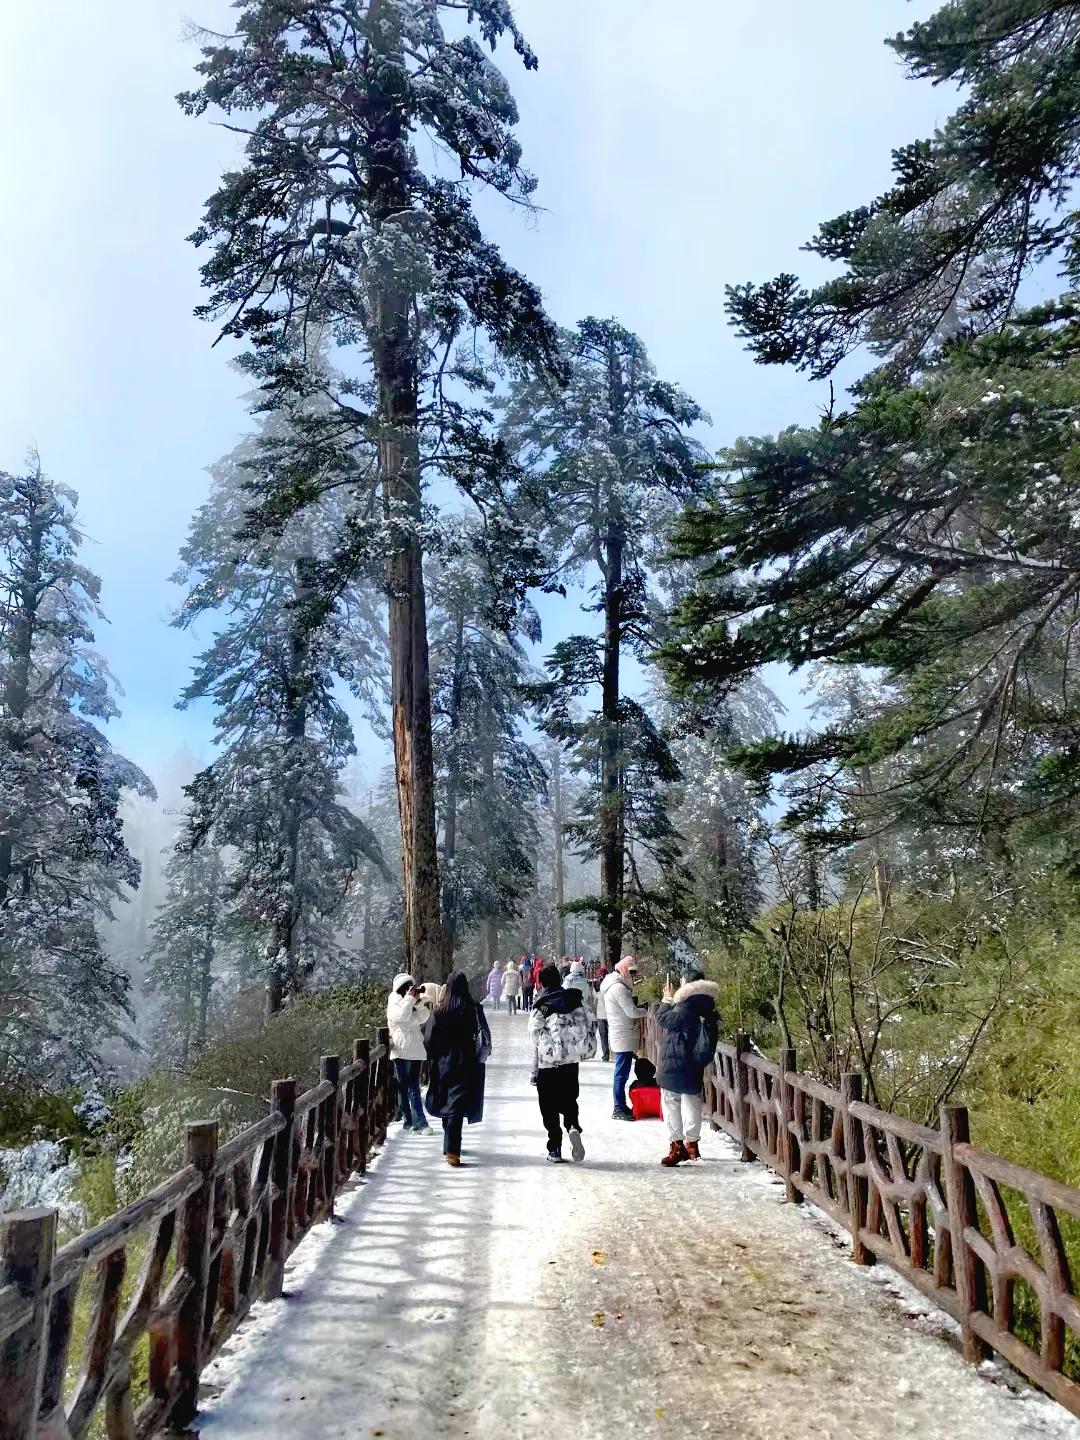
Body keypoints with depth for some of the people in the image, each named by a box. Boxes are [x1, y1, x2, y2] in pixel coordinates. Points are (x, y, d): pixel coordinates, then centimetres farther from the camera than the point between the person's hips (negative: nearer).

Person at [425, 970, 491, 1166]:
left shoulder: (439, 1009, -3)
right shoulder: (472, 1008, -10)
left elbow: (432, 1037, -2)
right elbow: (484, 1037, -9)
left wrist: (432, 1060, 7)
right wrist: (481, 1056, 5)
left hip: (442, 1062, 3)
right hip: (464, 1062, -3)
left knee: (446, 1103, 17)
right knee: (457, 1106, -2)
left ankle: (450, 1145, 31)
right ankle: (451, 1150, -12)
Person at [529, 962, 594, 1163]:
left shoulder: (540, 1008, -11)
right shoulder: (576, 999, 1)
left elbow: (536, 1041, -8)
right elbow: (589, 1025, 5)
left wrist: (534, 1073, 3)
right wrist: (586, 1051, 16)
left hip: (548, 1064, -3)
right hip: (572, 1062, 4)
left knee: (549, 1108, 8)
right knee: (569, 1100, 18)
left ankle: (555, 1149, 9)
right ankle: (573, 1126, -9)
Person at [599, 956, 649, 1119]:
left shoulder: (618, 986, 15)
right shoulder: (619, 988, -18)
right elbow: (631, 1012, -20)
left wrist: (640, 1008, 3)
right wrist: (645, 1010, -4)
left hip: (621, 1037, 10)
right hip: (623, 1037, -10)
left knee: (621, 1072, 15)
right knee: (622, 1073, -5)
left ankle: (620, 1106, 23)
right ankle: (619, 1109, 0)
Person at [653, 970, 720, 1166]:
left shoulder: (684, 1011, -23)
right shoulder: (706, 1011, 2)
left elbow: (661, 1017, -14)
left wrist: (667, 999, 1)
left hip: (673, 1065, -8)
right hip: (694, 1068, 8)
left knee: (671, 1105, 4)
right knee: (692, 1103, 18)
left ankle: (677, 1146, 5)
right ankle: (692, 1144, 26)